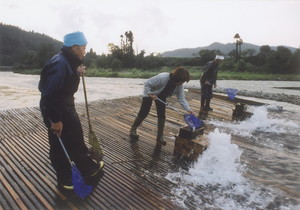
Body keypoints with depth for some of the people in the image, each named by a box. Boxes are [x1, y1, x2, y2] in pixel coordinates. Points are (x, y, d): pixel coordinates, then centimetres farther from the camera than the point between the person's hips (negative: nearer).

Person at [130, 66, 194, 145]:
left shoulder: (179, 85, -22)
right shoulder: (162, 77, -40)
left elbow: (181, 98, -19)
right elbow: (147, 83, -31)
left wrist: (188, 109, -30)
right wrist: (149, 94, -37)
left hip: (161, 97, 5)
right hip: (150, 94, -5)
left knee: (162, 116, -3)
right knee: (143, 113, 1)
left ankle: (160, 137, 7)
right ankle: (133, 129, 23)